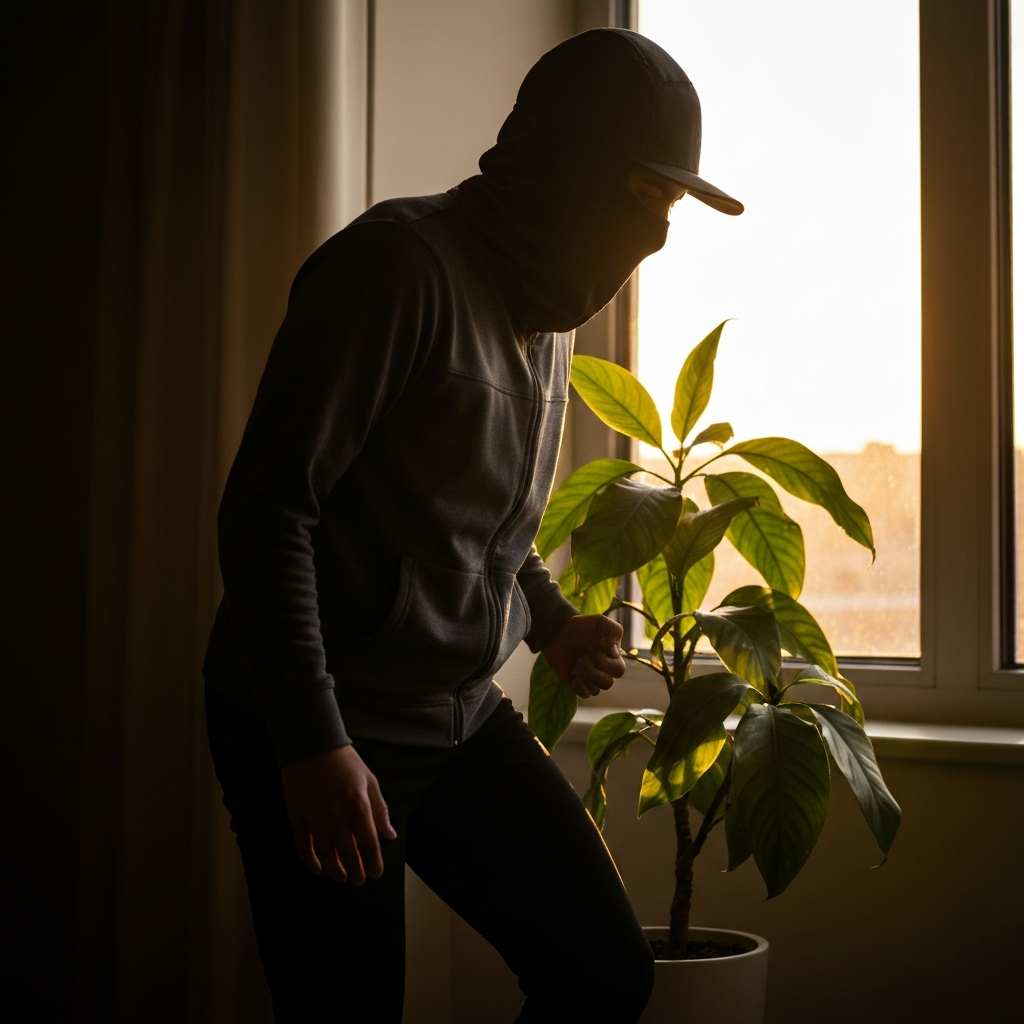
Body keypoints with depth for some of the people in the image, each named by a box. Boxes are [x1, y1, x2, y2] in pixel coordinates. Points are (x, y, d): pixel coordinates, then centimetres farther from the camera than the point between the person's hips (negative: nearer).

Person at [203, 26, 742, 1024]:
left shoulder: (548, 314, 13)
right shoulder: (398, 264, -16)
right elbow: (268, 506, -20)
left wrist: (552, 623, 8)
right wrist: (312, 739, -24)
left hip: (464, 717, 8)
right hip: (319, 733, -8)